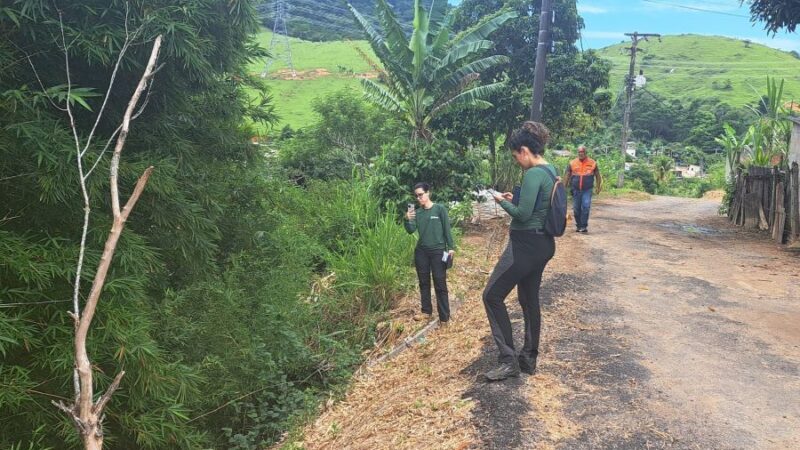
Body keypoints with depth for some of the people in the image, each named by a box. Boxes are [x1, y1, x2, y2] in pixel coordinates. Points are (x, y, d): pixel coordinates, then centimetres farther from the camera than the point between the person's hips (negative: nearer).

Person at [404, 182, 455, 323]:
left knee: (440, 284, -2)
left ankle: (444, 317, 2)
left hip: (438, 251, -4)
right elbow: (411, 230, -4)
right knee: (424, 282, 12)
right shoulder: (417, 212, 6)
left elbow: (447, 229, -3)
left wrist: (451, 247, -6)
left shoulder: (440, 209, -5)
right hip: (421, 251, 4)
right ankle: (426, 311, 25)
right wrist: (407, 220, -22)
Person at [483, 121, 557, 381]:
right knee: (529, 300, 17)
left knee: (492, 295, -1)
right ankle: (528, 359, 28)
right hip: (543, 244, 10)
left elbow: (523, 214, -23)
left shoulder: (533, 174, -20)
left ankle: (508, 360, 1)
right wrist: (515, 199, 11)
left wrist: (502, 202, -6)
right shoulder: (551, 172, 10)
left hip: (526, 246, -10)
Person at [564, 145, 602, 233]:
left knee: (586, 207, -14)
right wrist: (564, 187, 3)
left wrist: (598, 187, 7)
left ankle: (584, 226, -7)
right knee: (576, 209, 6)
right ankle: (578, 226, 21)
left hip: (587, 190, -2)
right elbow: (567, 176, 8)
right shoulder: (572, 163, 4)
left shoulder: (592, 163, 2)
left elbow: (598, 176, 11)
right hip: (576, 190, 2)